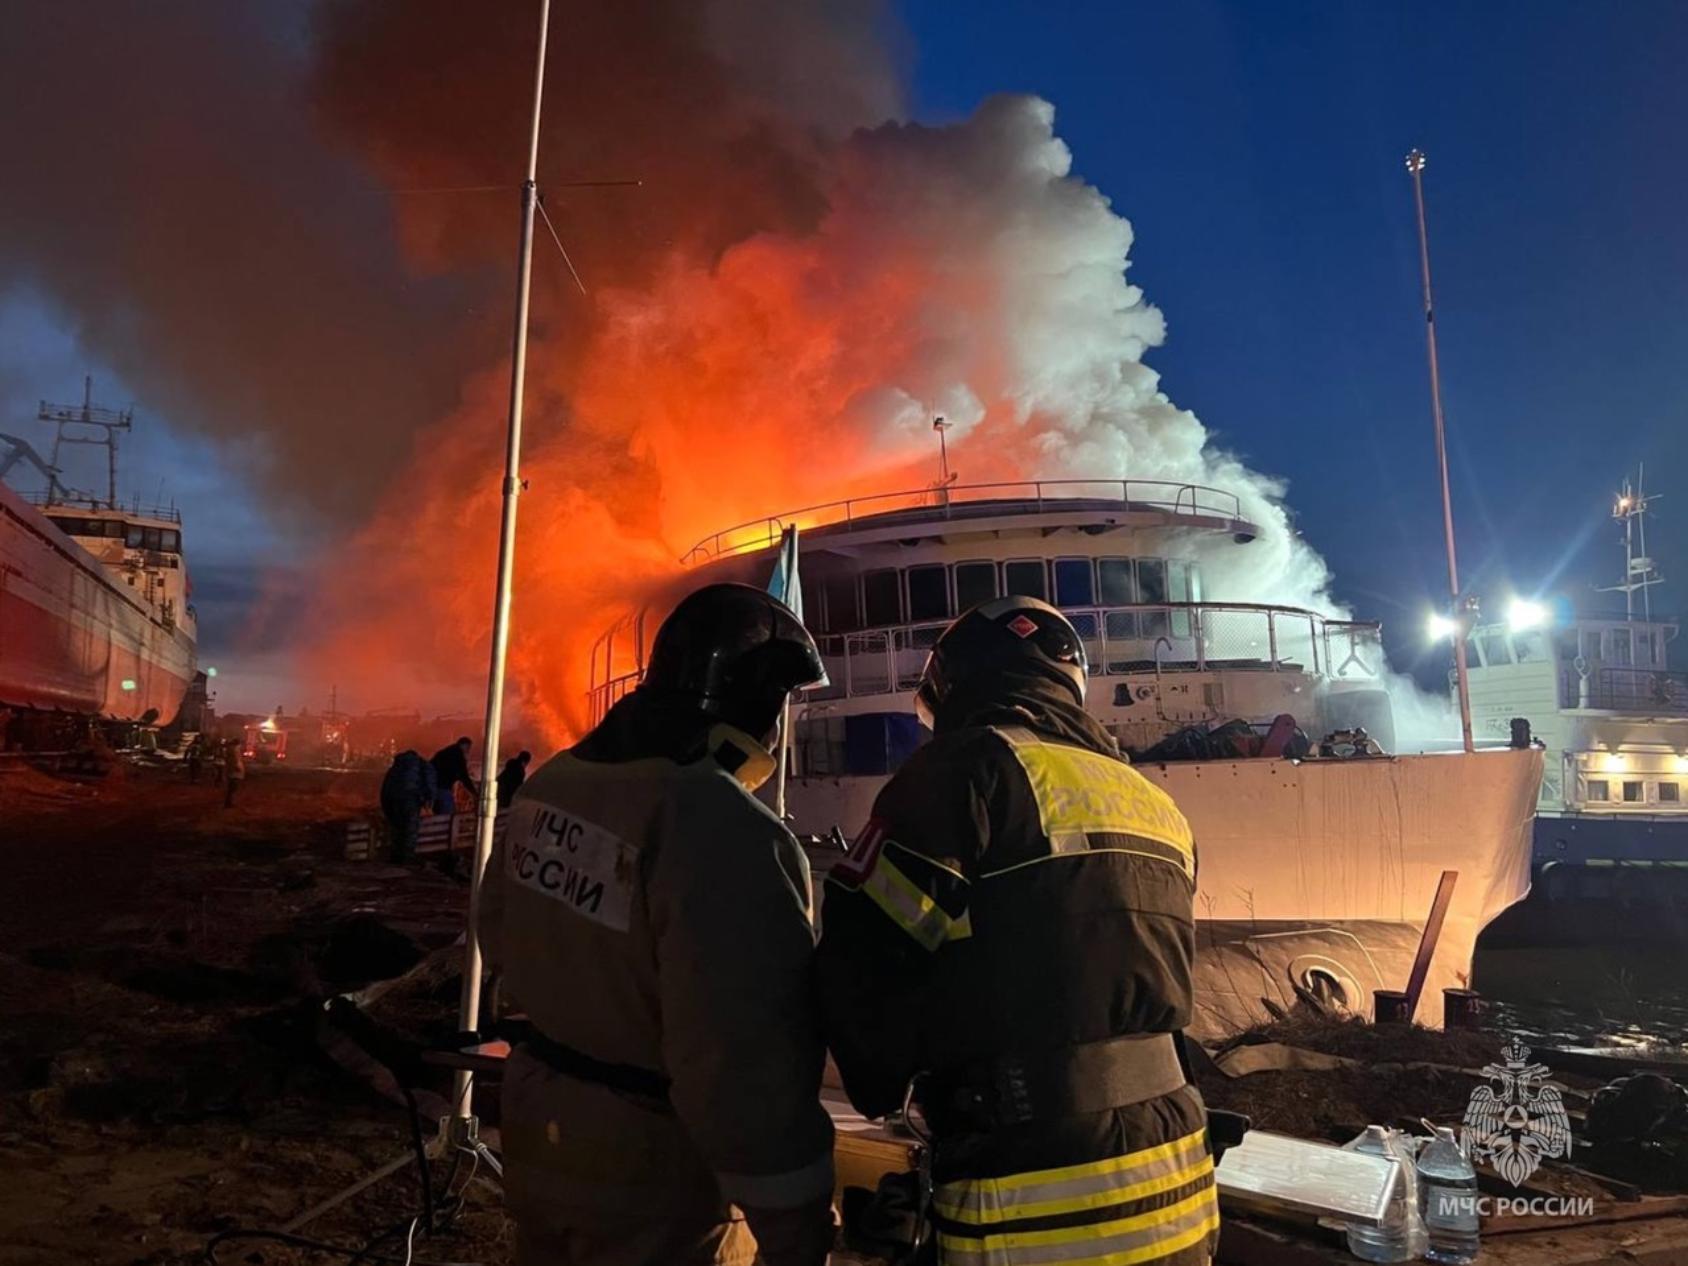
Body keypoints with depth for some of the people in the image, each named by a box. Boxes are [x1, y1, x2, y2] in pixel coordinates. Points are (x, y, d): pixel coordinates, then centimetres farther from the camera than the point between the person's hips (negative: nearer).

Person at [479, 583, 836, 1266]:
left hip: (541, 1131, 7)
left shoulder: (549, 785, -2)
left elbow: (500, 933, 13)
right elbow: (745, 1063, -31)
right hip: (655, 1173, -7)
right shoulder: (727, 833, -29)